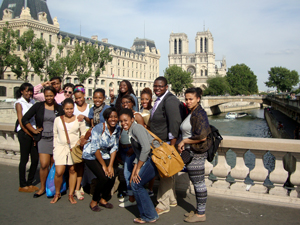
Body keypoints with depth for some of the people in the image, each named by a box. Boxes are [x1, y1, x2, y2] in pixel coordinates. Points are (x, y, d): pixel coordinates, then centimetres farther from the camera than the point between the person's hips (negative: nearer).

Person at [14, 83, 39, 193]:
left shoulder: (32, 102, 13)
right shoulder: (19, 103, -4)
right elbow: (22, 123, -8)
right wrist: (33, 135, -7)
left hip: (33, 132, 6)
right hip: (24, 133, -6)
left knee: (35, 159, 5)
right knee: (24, 159, 0)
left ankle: (29, 183, 20)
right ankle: (22, 185, 12)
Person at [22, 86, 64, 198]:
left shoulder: (59, 108, 5)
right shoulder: (38, 106, 3)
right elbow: (25, 119, 6)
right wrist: (34, 130, 1)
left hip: (56, 138, 1)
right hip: (43, 138, -1)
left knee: (54, 165, 6)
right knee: (44, 164, -7)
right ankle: (42, 188, 12)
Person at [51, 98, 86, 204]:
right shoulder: (57, 119, 7)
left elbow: (84, 133, 8)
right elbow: (54, 135, 11)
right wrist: (54, 147, 5)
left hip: (74, 148, 0)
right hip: (60, 147, 0)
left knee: (72, 170, 6)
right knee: (59, 172, -8)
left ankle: (71, 195, 20)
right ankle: (57, 193, 15)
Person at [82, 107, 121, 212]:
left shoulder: (117, 129, -8)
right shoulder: (99, 128, -25)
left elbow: (114, 148, -3)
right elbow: (95, 149, -23)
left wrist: (111, 165, -10)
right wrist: (104, 165, -17)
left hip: (105, 155, 5)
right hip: (91, 155, -5)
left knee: (112, 176, -12)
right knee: (104, 177, -19)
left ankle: (103, 199, 14)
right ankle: (94, 201, 5)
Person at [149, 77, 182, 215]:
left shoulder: (170, 100, -16)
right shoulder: (159, 100, 14)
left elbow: (175, 123, -23)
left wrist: (172, 145, -23)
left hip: (167, 143, -10)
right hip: (159, 143, 10)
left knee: (166, 173, -2)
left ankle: (163, 205, 9)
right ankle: (172, 200, 31)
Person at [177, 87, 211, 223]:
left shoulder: (199, 114, -17)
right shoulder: (192, 113, 14)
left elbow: (202, 136, -26)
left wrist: (184, 141, -15)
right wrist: (183, 144, 7)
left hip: (196, 154, -10)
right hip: (191, 153, 10)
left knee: (199, 183, 0)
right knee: (197, 182, 16)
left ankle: (201, 214, 12)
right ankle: (199, 210, 28)